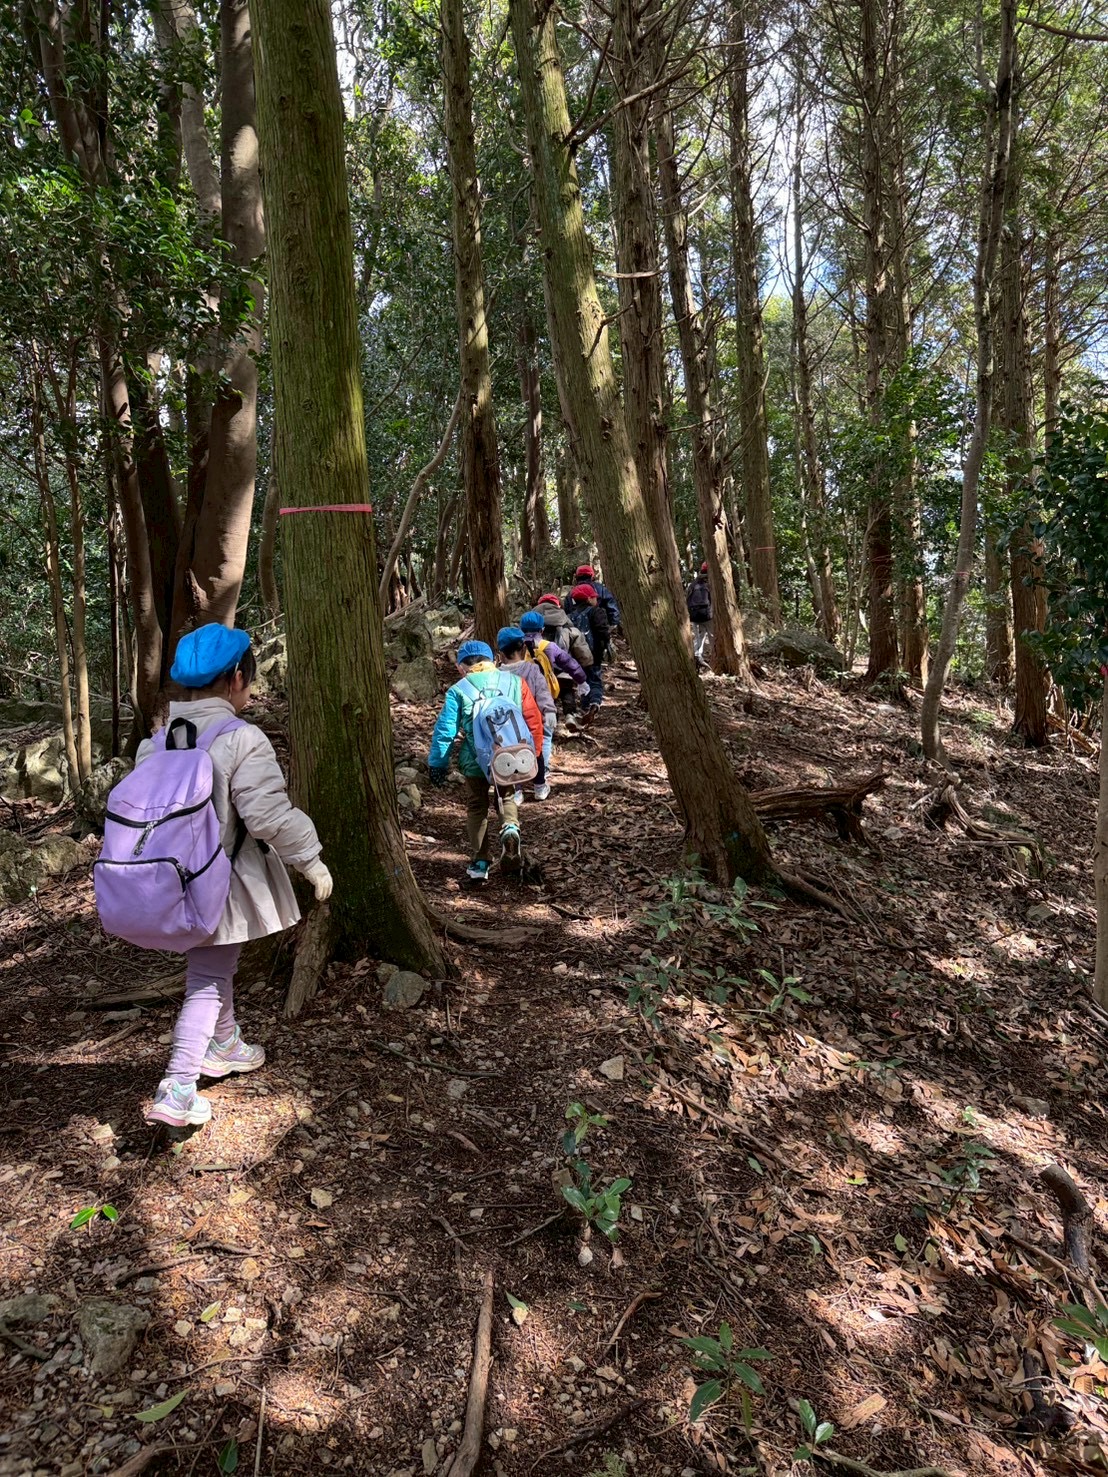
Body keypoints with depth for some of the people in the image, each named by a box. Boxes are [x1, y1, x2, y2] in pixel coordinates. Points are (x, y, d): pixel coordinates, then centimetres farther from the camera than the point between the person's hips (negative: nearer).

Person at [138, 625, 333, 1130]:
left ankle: (225, 1045, 46)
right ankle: (177, 1091, 4)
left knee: (213, 968, 26)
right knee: (208, 982, 5)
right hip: (223, 885, -7)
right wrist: (310, 860, -12)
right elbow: (268, 814, -23)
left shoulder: (155, 742, 1)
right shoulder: (242, 739, -20)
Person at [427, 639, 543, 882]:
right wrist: (534, 754, 15)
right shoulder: (514, 682, 6)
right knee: (506, 796, 25)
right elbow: (533, 720, 6)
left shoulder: (458, 690, 0)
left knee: (476, 807, 17)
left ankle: (479, 863, 16)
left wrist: (437, 764, 5)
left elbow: (445, 730, -3)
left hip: (475, 761, -2)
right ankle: (510, 827, -6)